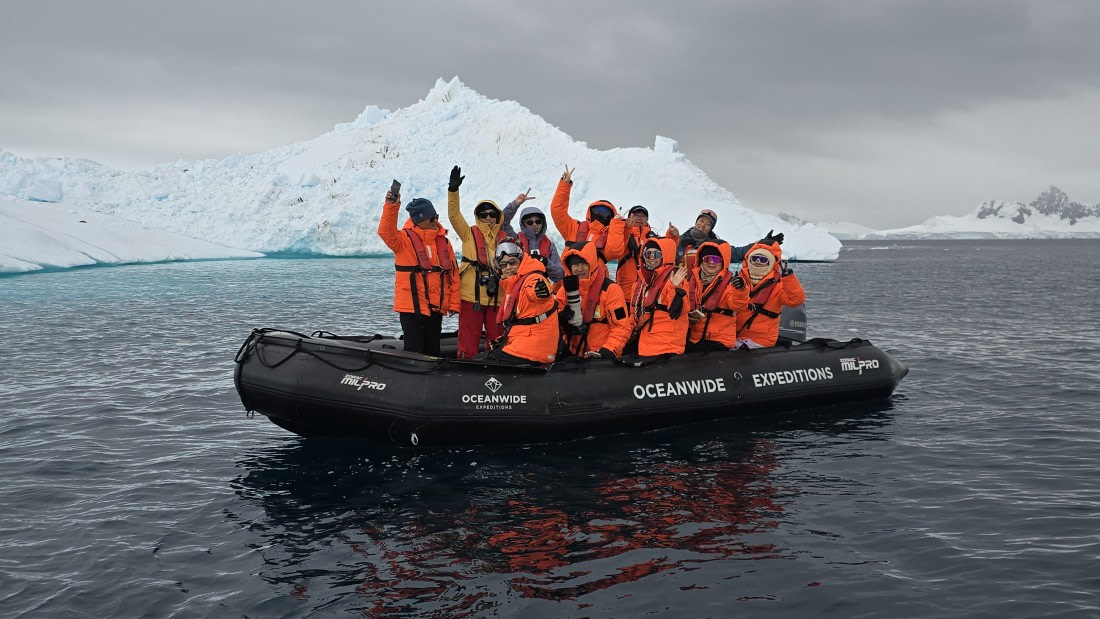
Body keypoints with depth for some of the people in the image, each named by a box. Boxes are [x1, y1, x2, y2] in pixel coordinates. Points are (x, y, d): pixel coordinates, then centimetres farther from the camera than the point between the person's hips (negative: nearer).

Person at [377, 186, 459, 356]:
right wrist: (391, 207, -37)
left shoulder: (444, 242, 8)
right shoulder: (405, 239, -5)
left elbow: (453, 274, 8)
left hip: (437, 308, 5)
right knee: (414, 352, -2)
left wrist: (454, 303, 4)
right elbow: (386, 232, -26)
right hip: (412, 307, -5)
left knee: (433, 352, 15)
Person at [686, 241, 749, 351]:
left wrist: (740, 289, -39)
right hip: (694, 337, 4)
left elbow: (736, 305, -19)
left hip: (720, 340, -4)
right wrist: (687, 317, -6)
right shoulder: (693, 278, 6)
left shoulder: (729, 281, -5)